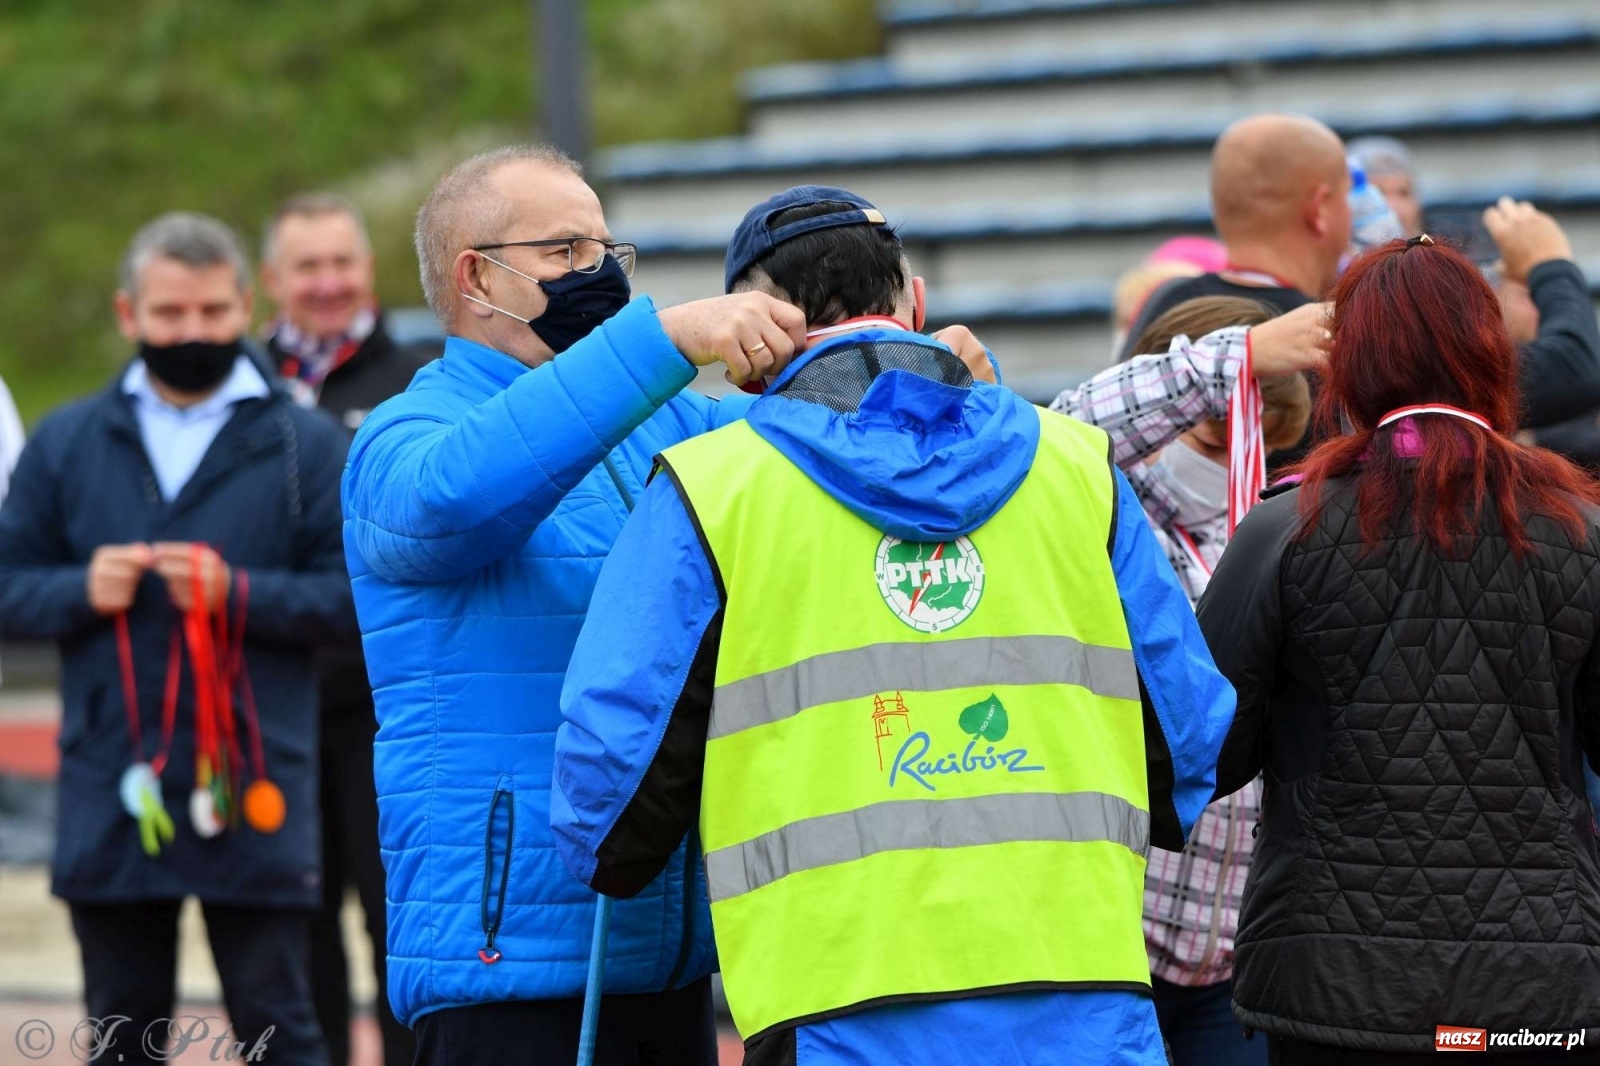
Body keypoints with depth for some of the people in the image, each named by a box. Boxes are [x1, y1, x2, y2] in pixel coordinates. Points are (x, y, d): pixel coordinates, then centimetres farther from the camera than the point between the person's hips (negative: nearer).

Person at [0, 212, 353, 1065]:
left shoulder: (305, 444, 3)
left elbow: (351, 595, -3)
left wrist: (238, 593, -17)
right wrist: (82, 591, -10)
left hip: (249, 793, -3)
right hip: (111, 796, 3)